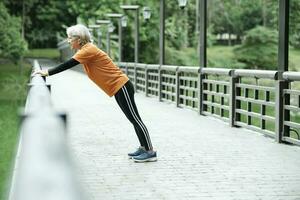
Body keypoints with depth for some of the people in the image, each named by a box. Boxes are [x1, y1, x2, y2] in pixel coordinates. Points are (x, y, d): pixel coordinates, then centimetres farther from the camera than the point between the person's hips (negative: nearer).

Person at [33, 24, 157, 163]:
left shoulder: (88, 50, -16)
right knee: (133, 119, 12)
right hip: (118, 88, 10)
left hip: (121, 86, -10)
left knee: (134, 118, -8)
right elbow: (68, 65, 19)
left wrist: (48, 73, -14)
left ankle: (150, 152, -6)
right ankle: (143, 148, 18)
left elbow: (68, 65, -18)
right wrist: (48, 72, 12)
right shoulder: (85, 50, 14)